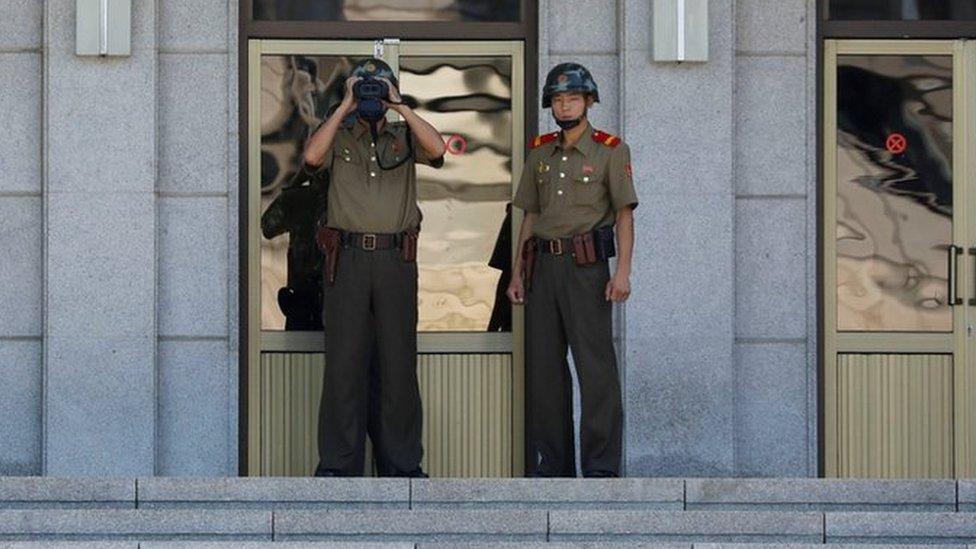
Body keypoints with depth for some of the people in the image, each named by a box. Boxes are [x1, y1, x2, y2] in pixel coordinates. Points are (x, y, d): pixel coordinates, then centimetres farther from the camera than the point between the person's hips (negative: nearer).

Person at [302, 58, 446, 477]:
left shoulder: (405, 138, 12)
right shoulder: (340, 137, 10)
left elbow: (437, 148, -9)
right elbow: (312, 156, -11)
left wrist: (400, 106, -5)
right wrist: (345, 107, -5)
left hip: (396, 258, 1)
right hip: (346, 258, -1)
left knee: (399, 360, 3)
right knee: (343, 360, 0)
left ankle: (402, 461, 10)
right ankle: (338, 462, 4)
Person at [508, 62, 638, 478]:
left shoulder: (610, 150, 0)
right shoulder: (540, 153, 15)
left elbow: (624, 214, -5)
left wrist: (622, 271, -15)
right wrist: (517, 272, 13)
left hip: (586, 264, -6)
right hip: (543, 266, 6)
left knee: (595, 365, -7)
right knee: (544, 366, 7)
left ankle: (601, 466, -5)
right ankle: (550, 462, 14)